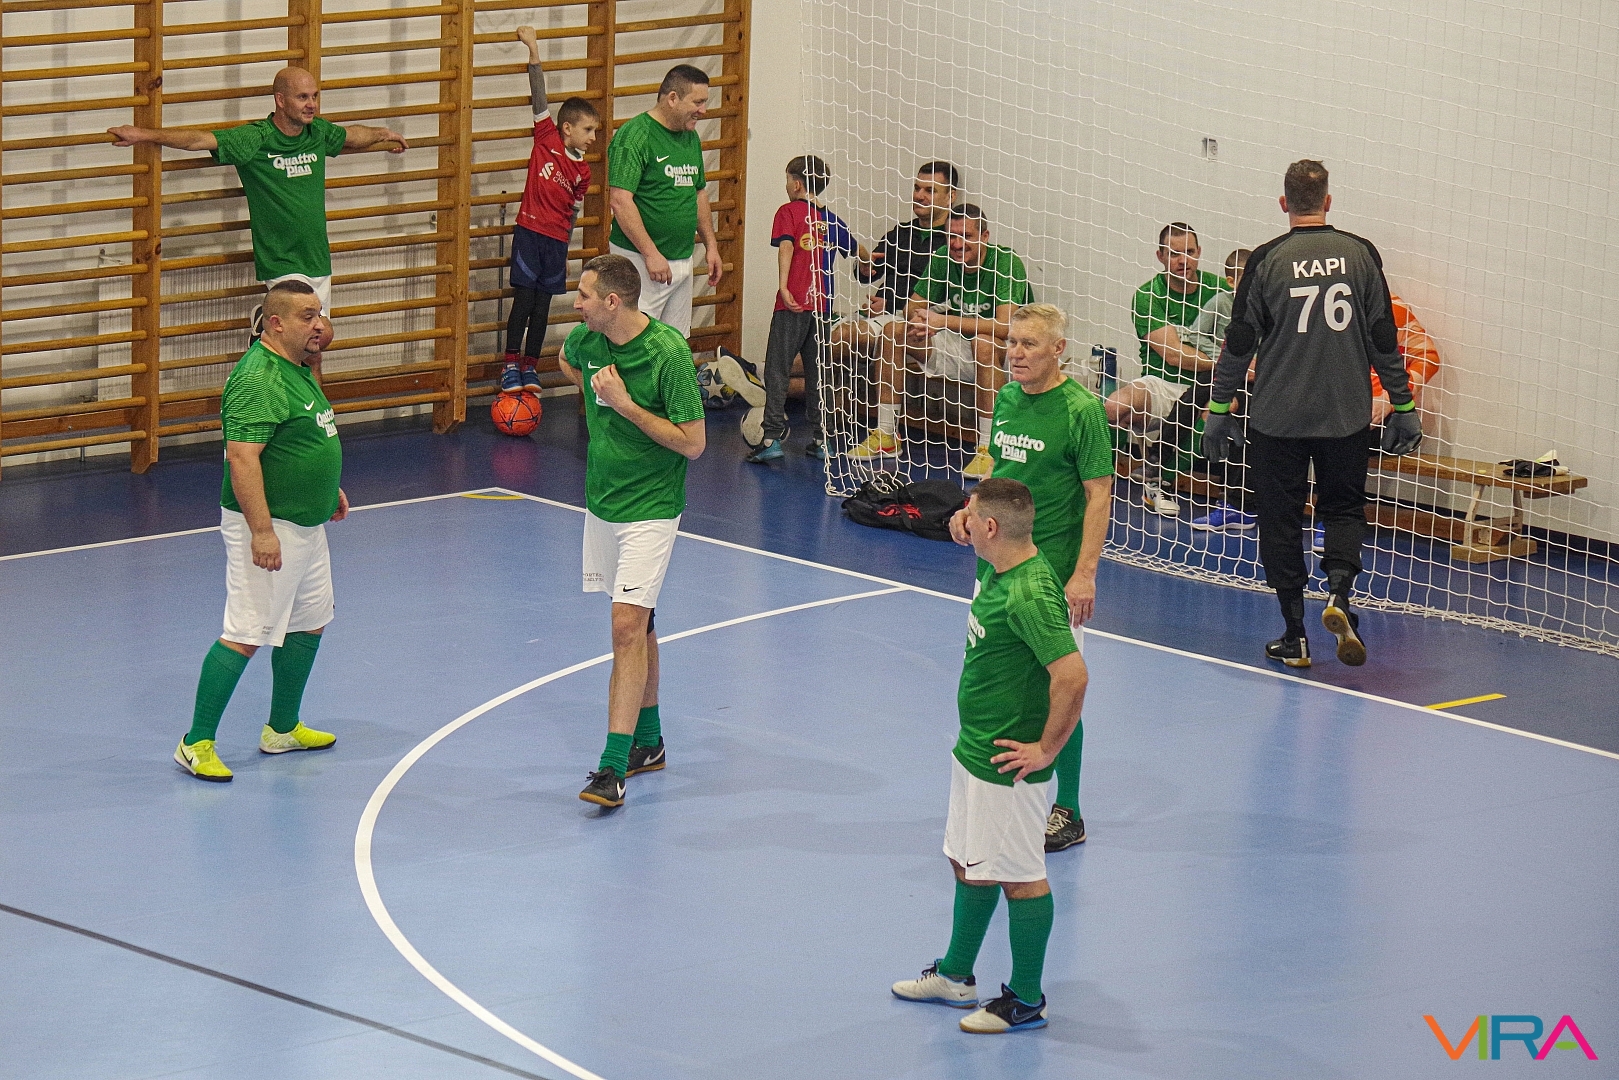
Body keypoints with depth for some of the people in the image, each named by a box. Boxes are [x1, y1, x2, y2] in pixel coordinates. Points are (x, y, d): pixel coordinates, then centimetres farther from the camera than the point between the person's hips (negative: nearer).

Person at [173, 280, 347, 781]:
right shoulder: (258, 379, -22)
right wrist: (261, 530, -30)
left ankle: (282, 729, 32)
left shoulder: (296, 369, 10)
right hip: (271, 528, -10)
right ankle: (197, 744, -4)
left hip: (306, 525, 10)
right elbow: (242, 456, -28)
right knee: (245, 636, -9)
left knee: (309, 624, 18)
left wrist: (327, 485, 31)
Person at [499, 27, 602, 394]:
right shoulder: (547, 139, -3)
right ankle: (510, 365, 1)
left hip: (556, 240, 4)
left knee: (542, 303, 6)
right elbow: (540, 98, -7)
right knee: (524, 296, -6)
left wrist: (565, 249, 14)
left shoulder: (582, 171, 7)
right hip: (529, 230, -4)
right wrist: (534, 51, -10)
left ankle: (530, 366, 15)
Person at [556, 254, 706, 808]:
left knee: (628, 625, -15)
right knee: (636, 624, 17)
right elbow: (567, 361, 26)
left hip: (650, 508, -7)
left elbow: (693, 442, -19)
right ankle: (648, 740, 30)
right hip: (602, 501, 7)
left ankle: (613, 765, -19)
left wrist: (627, 405, -22)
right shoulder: (587, 339, -1)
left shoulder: (669, 352, -21)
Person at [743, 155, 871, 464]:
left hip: (792, 303, -5)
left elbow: (786, 245, -18)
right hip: (822, 305, 5)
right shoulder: (832, 220, 13)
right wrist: (868, 259, 49)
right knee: (817, 371, 13)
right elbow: (859, 251, 26)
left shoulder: (789, 211, -2)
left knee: (777, 369, -3)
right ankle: (819, 439, 13)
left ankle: (773, 437, -11)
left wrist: (783, 286, -24)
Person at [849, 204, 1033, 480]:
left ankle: (988, 449, -33)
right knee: (894, 338, -4)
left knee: (984, 343, -39)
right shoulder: (943, 260, -3)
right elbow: (912, 307, 3)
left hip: (1003, 354, -7)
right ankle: (885, 436, 7)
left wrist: (943, 321, -33)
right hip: (961, 349, 7)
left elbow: (1004, 326, -33)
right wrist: (917, 322, -23)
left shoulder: (1006, 263, -23)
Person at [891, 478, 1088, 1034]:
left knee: (1019, 878, 3)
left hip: (1009, 764, -10)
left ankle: (1026, 1000, 15)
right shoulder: (996, 570, 4)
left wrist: (1046, 749, -23)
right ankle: (956, 975, 39)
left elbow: (1072, 676, -34)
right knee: (969, 863, 23)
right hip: (974, 749, 10)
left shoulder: (1030, 596, -28)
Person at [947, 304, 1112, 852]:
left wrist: (1084, 573, -19)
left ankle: (1068, 813, 11)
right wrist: (972, 512, 2)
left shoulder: (1081, 409, -13)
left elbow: (1099, 494, -13)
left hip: (1053, 571, -7)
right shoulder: (1006, 399, 8)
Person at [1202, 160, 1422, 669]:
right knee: (1344, 507, 16)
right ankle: (1338, 591, -11)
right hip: (1347, 415, 2)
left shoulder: (1267, 259, -6)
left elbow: (1239, 342, -3)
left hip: (1277, 417, -2)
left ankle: (1295, 634, 9)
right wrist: (1402, 406, 12)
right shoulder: (1360, 254, -1)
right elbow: (1384, 338, 2)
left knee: (1279, 518, 8)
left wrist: (1219, 409, 8)